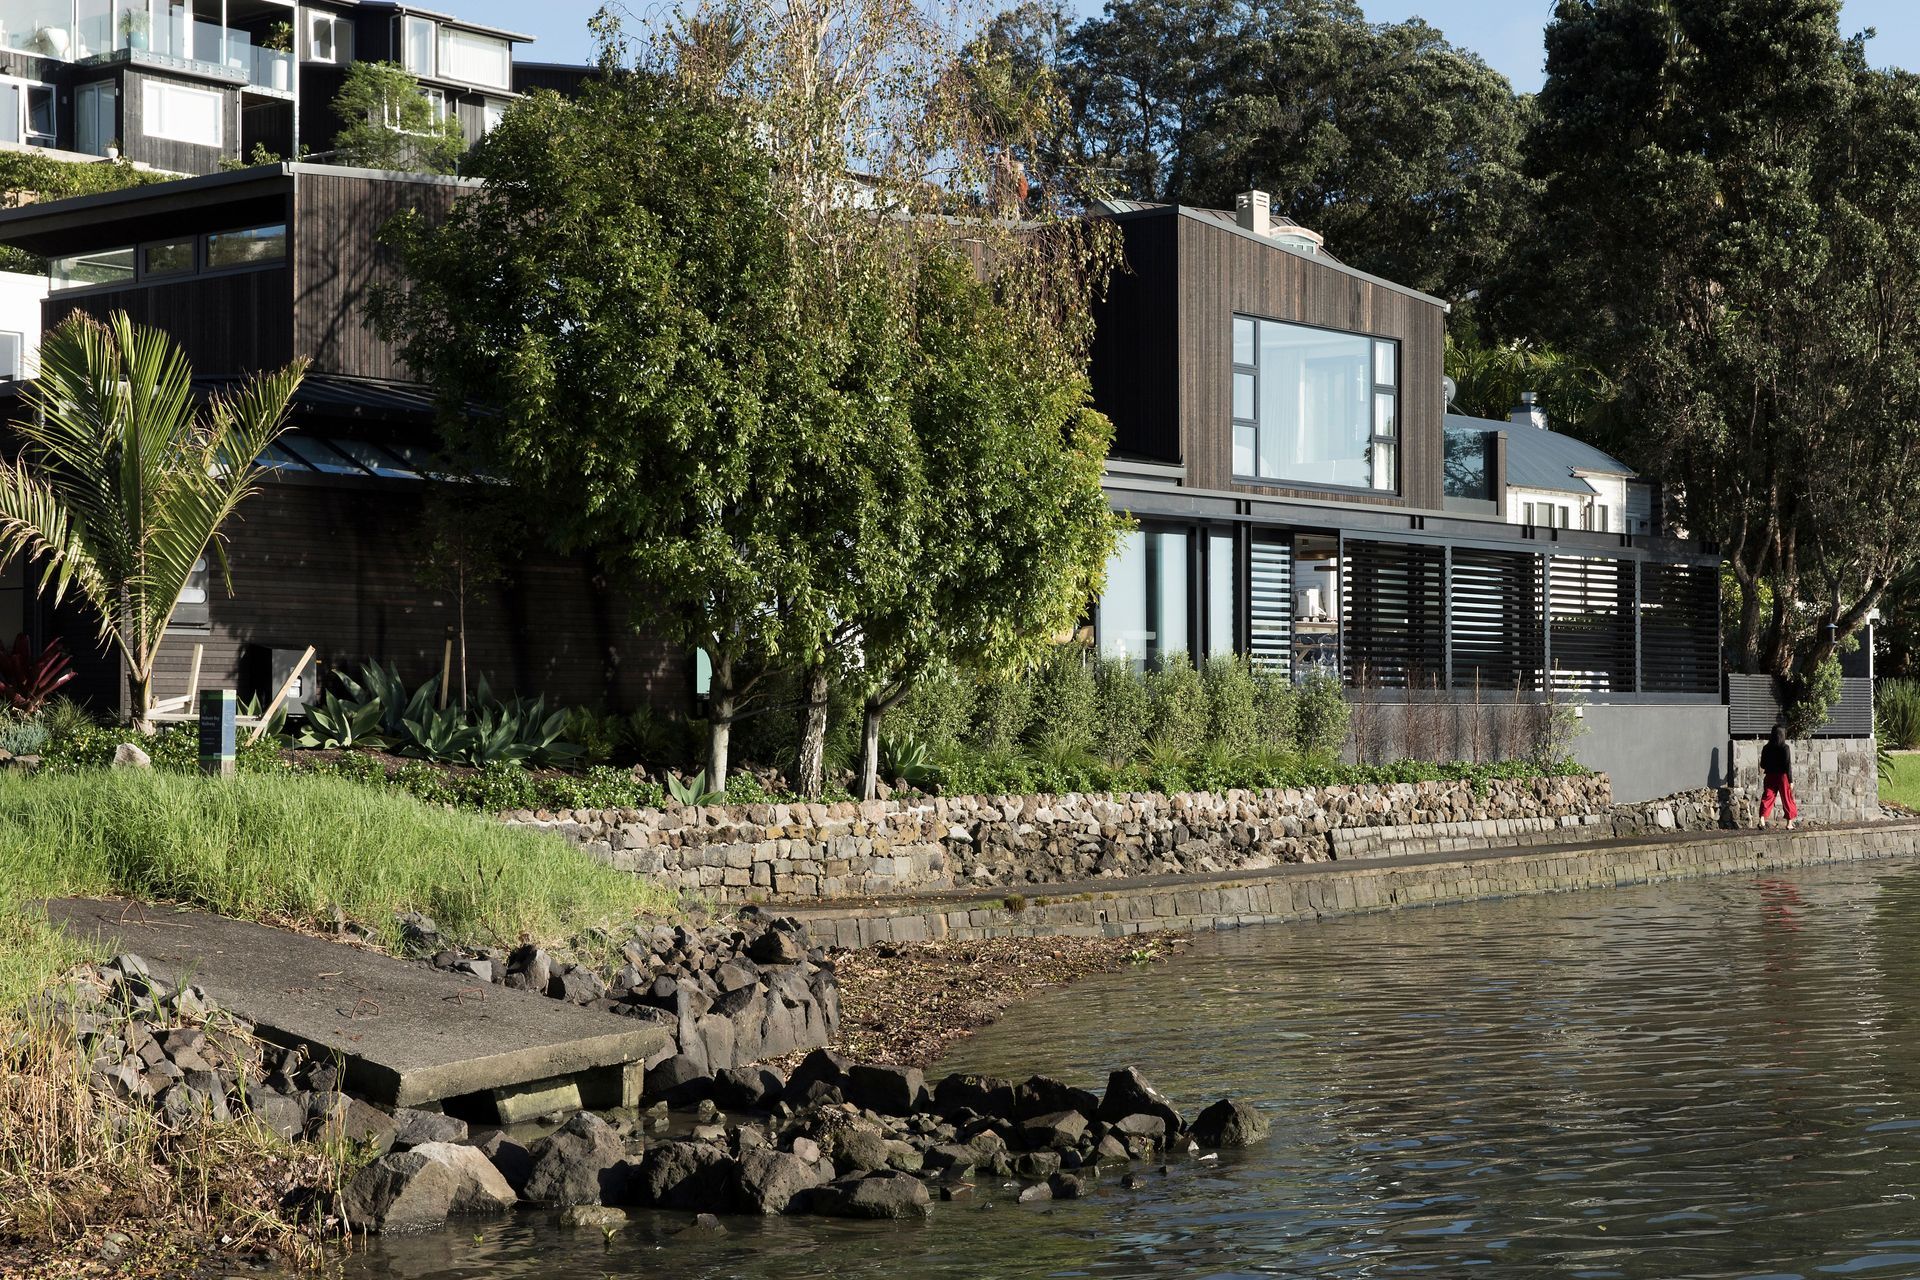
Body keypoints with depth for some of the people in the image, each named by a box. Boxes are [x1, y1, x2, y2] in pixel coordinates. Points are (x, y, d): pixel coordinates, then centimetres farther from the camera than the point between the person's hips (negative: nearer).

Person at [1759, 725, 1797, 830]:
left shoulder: (1766, 748, 0)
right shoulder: (1785, 748, -10)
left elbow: (1762, 765, 6)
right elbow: (1788, 765, -11)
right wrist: (1791, 780, -7)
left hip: (1770, 777, 3)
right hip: (1782, 776, -3)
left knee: (1767, 798, 4)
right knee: (1787, 799, 8)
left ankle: (1762, 819, -12)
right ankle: (1789, 823, 12)